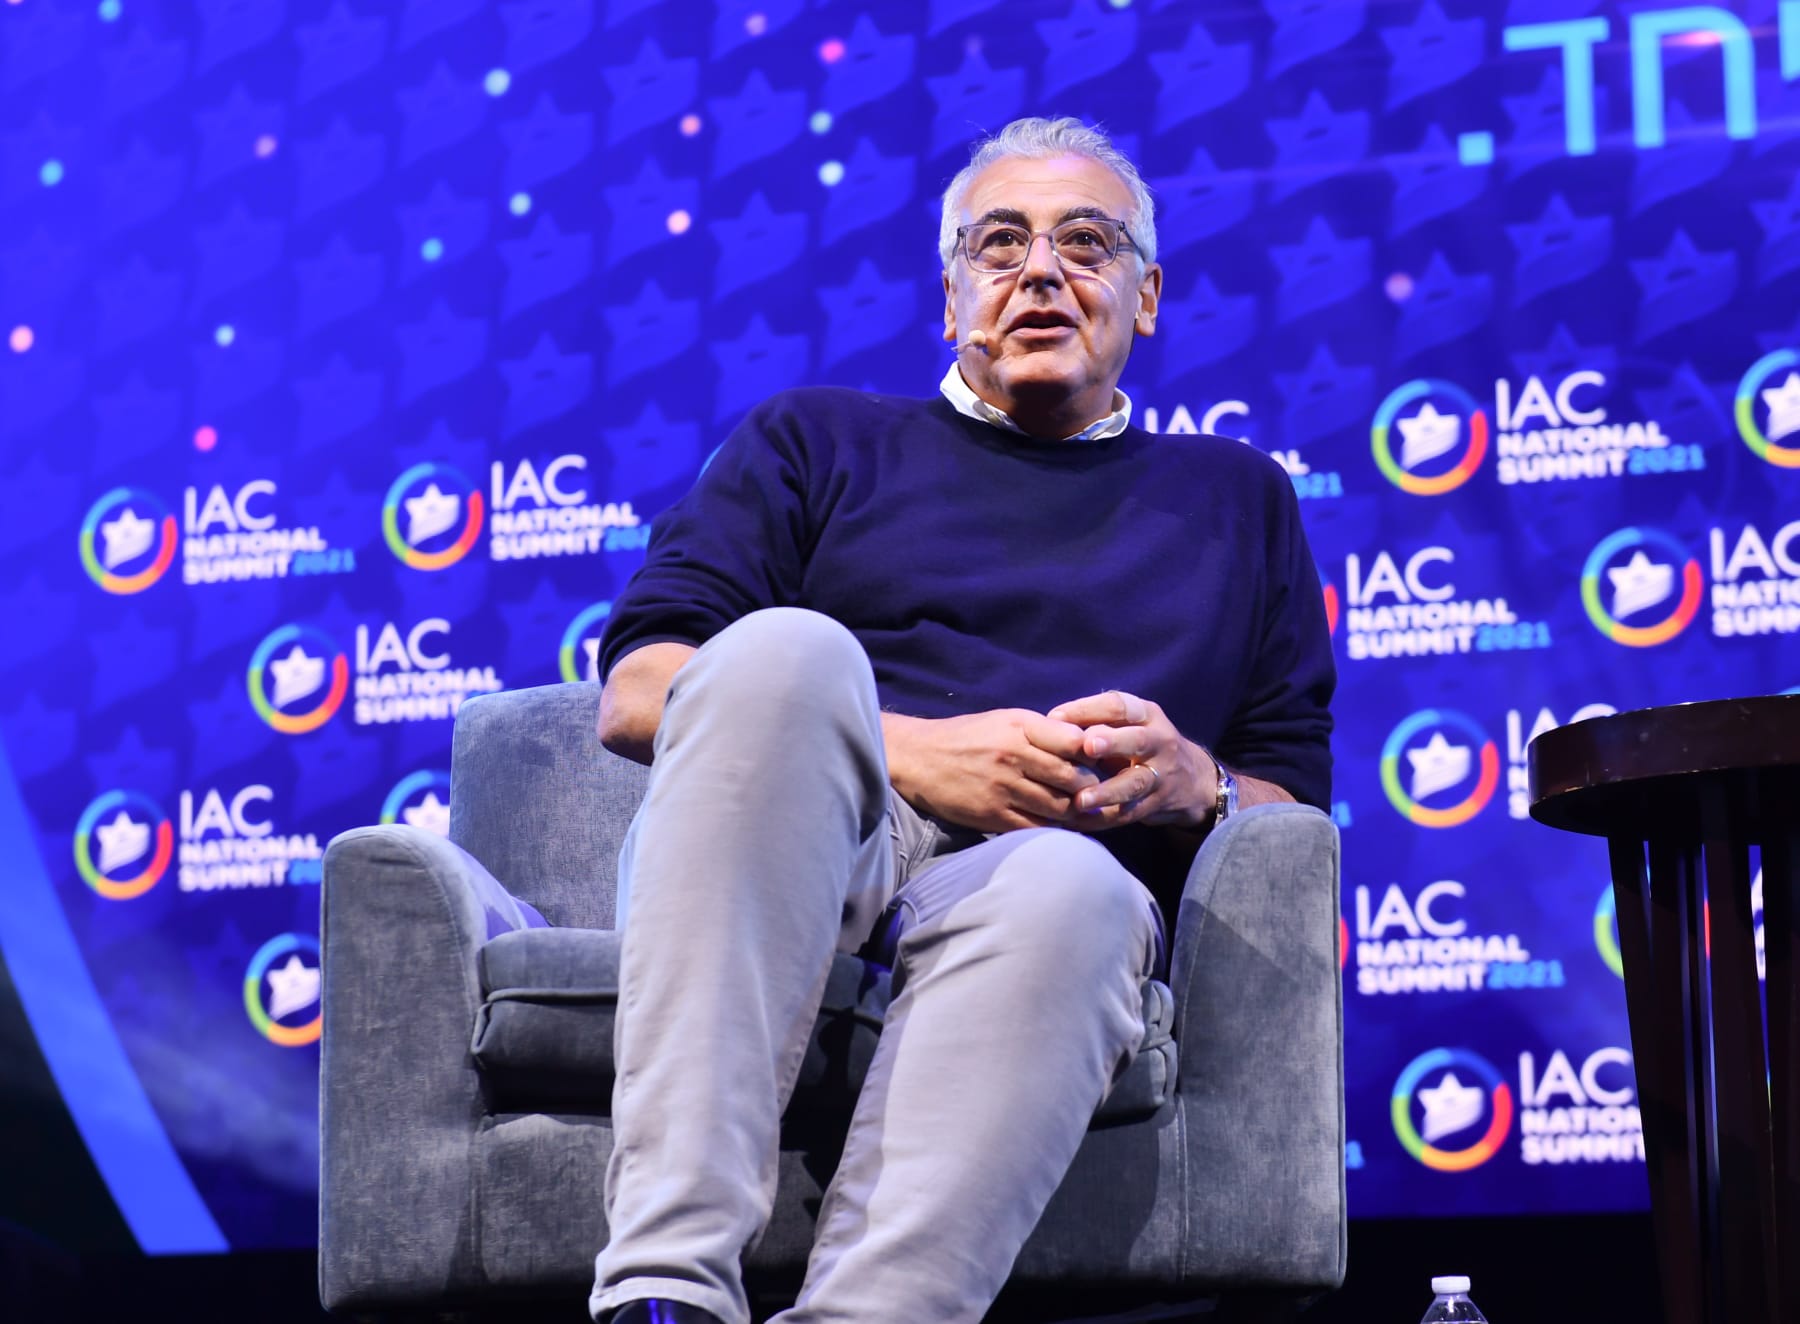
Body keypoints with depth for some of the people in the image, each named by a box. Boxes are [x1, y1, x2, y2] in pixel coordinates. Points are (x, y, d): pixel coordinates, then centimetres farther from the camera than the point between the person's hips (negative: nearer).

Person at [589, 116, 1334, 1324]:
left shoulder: (1238, 499, 30)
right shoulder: (818, 441, 26)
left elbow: (1298, 803, 23)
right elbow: (635, 696, 13)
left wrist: (1191, 783, -2)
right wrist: (903, 751, -3)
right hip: (774, 873, 0)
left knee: (1068, 891, -39)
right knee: (787, 651, -36)